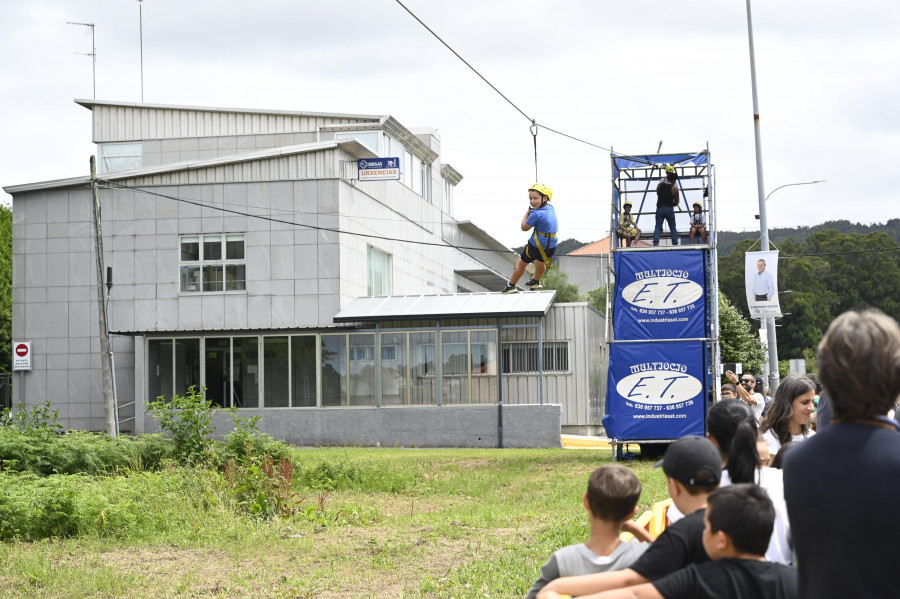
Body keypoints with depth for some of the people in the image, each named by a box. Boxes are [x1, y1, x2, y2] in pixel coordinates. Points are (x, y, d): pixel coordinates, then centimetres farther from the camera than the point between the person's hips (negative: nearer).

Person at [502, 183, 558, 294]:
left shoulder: (536, 214, -23)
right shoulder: (551, 209, 0)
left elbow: (524, 227, -10)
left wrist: (528, 212, 1)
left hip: (536, 247, -7)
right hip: (551, 247, 7)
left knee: (521, 264, 15)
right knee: (540, 261, 37)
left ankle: (511, 286, 26)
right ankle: (536, 281, 57)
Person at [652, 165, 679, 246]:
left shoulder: (660, 185, 4)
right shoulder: (674, 188, -6)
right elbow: (676, 201, 1)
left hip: (660, 208, 2)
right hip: (669, 209, -2)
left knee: (658, 227, 1)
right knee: (673, 228, 8)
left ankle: (656, 243, -12)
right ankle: (675, 243, 2)